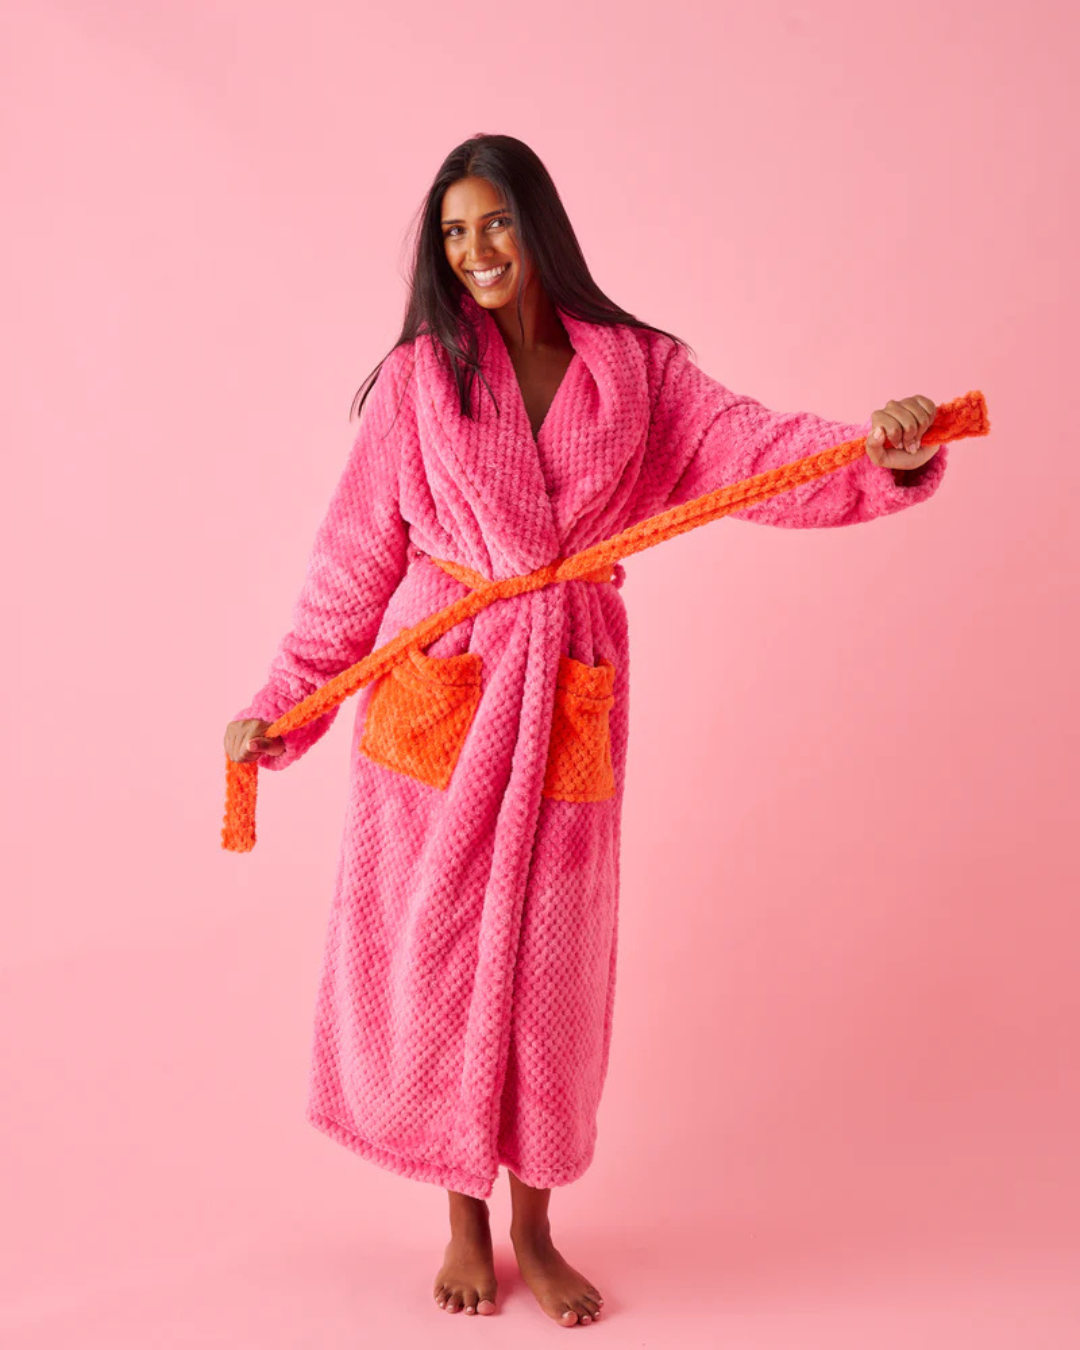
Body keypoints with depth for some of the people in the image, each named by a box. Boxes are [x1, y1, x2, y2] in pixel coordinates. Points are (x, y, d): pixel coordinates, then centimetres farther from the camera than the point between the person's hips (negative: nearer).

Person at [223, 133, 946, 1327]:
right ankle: (464, 1221, 28)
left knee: (549, 967, 9)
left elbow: (754, 451, -10)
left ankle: (533, 1229, 29)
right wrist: (280, 709, 1)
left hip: (568, 704, 1)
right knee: (435, 958, 6)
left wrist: (886, 452, -29)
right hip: (436, 699, 0)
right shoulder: (418, 379, 1)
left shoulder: (638, 372, 3)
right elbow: (357, 557, 2)